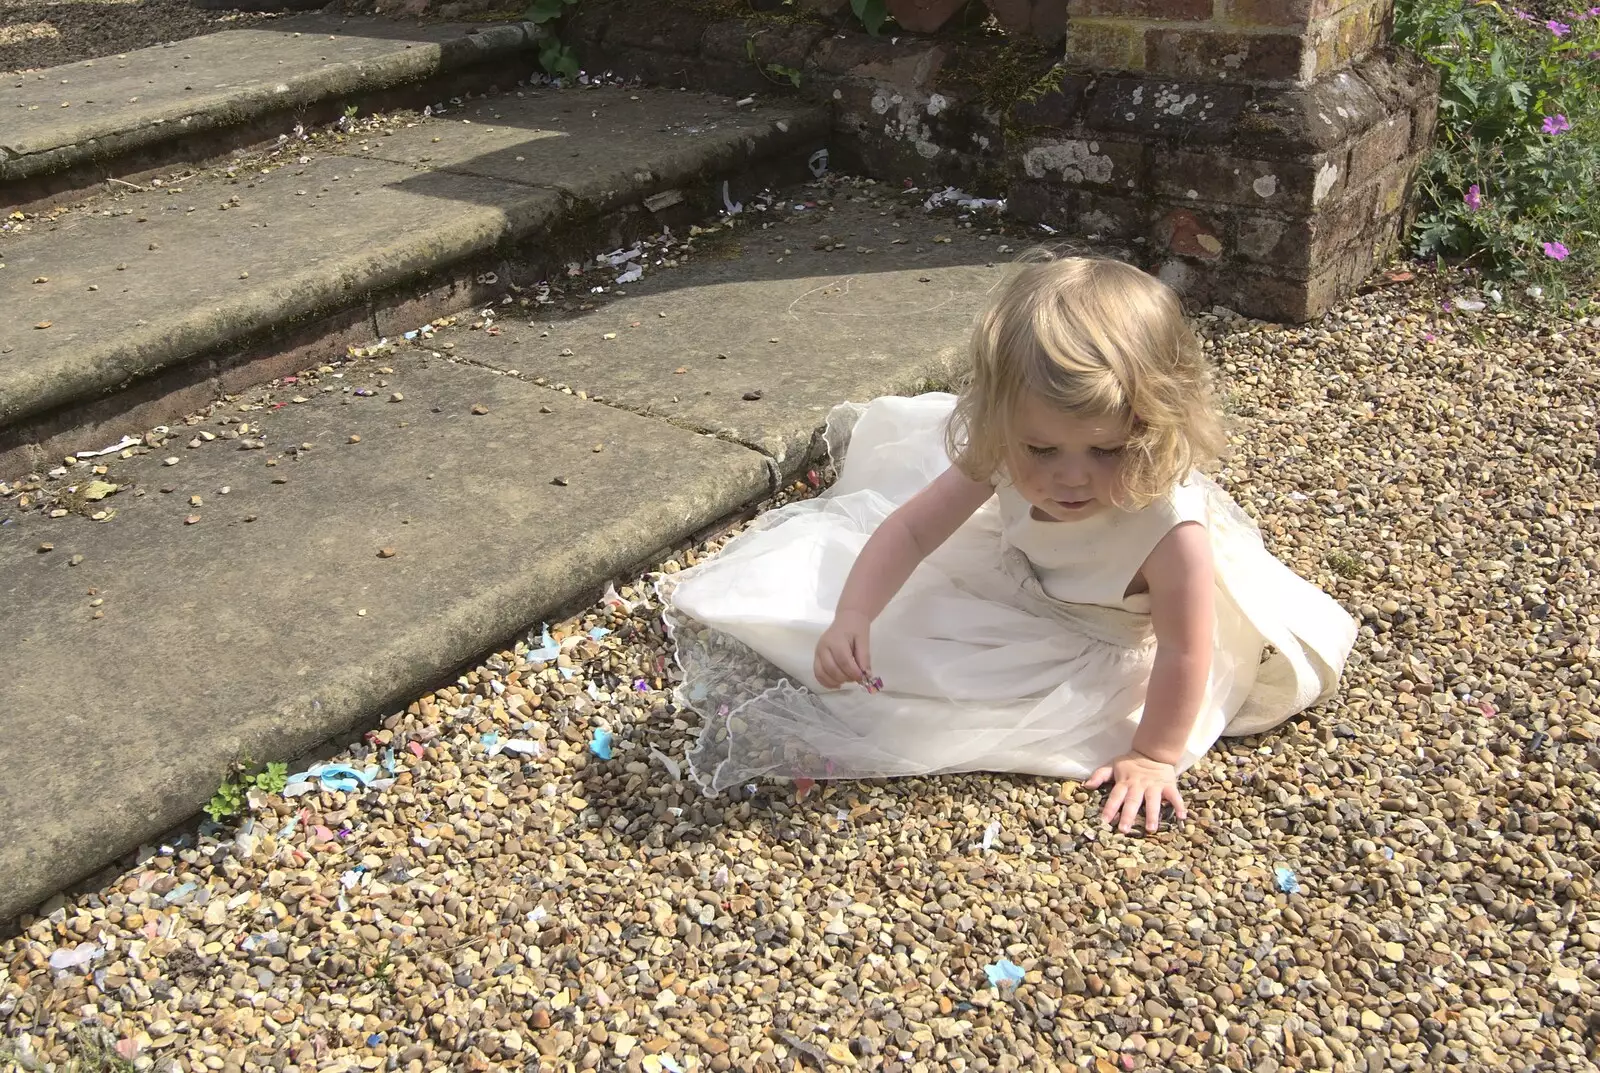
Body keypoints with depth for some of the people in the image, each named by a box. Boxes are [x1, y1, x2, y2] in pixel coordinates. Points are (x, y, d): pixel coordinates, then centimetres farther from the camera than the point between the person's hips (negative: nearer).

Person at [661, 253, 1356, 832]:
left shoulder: (1172, 530, -44)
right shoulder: (1002, 461, -31)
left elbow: (1184, 653, -33)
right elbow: (912, 529, -22)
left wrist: (1154, 756, -23)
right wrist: (852, 615, -35)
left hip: (1115, 640, -4)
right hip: (1018, 570, 4)